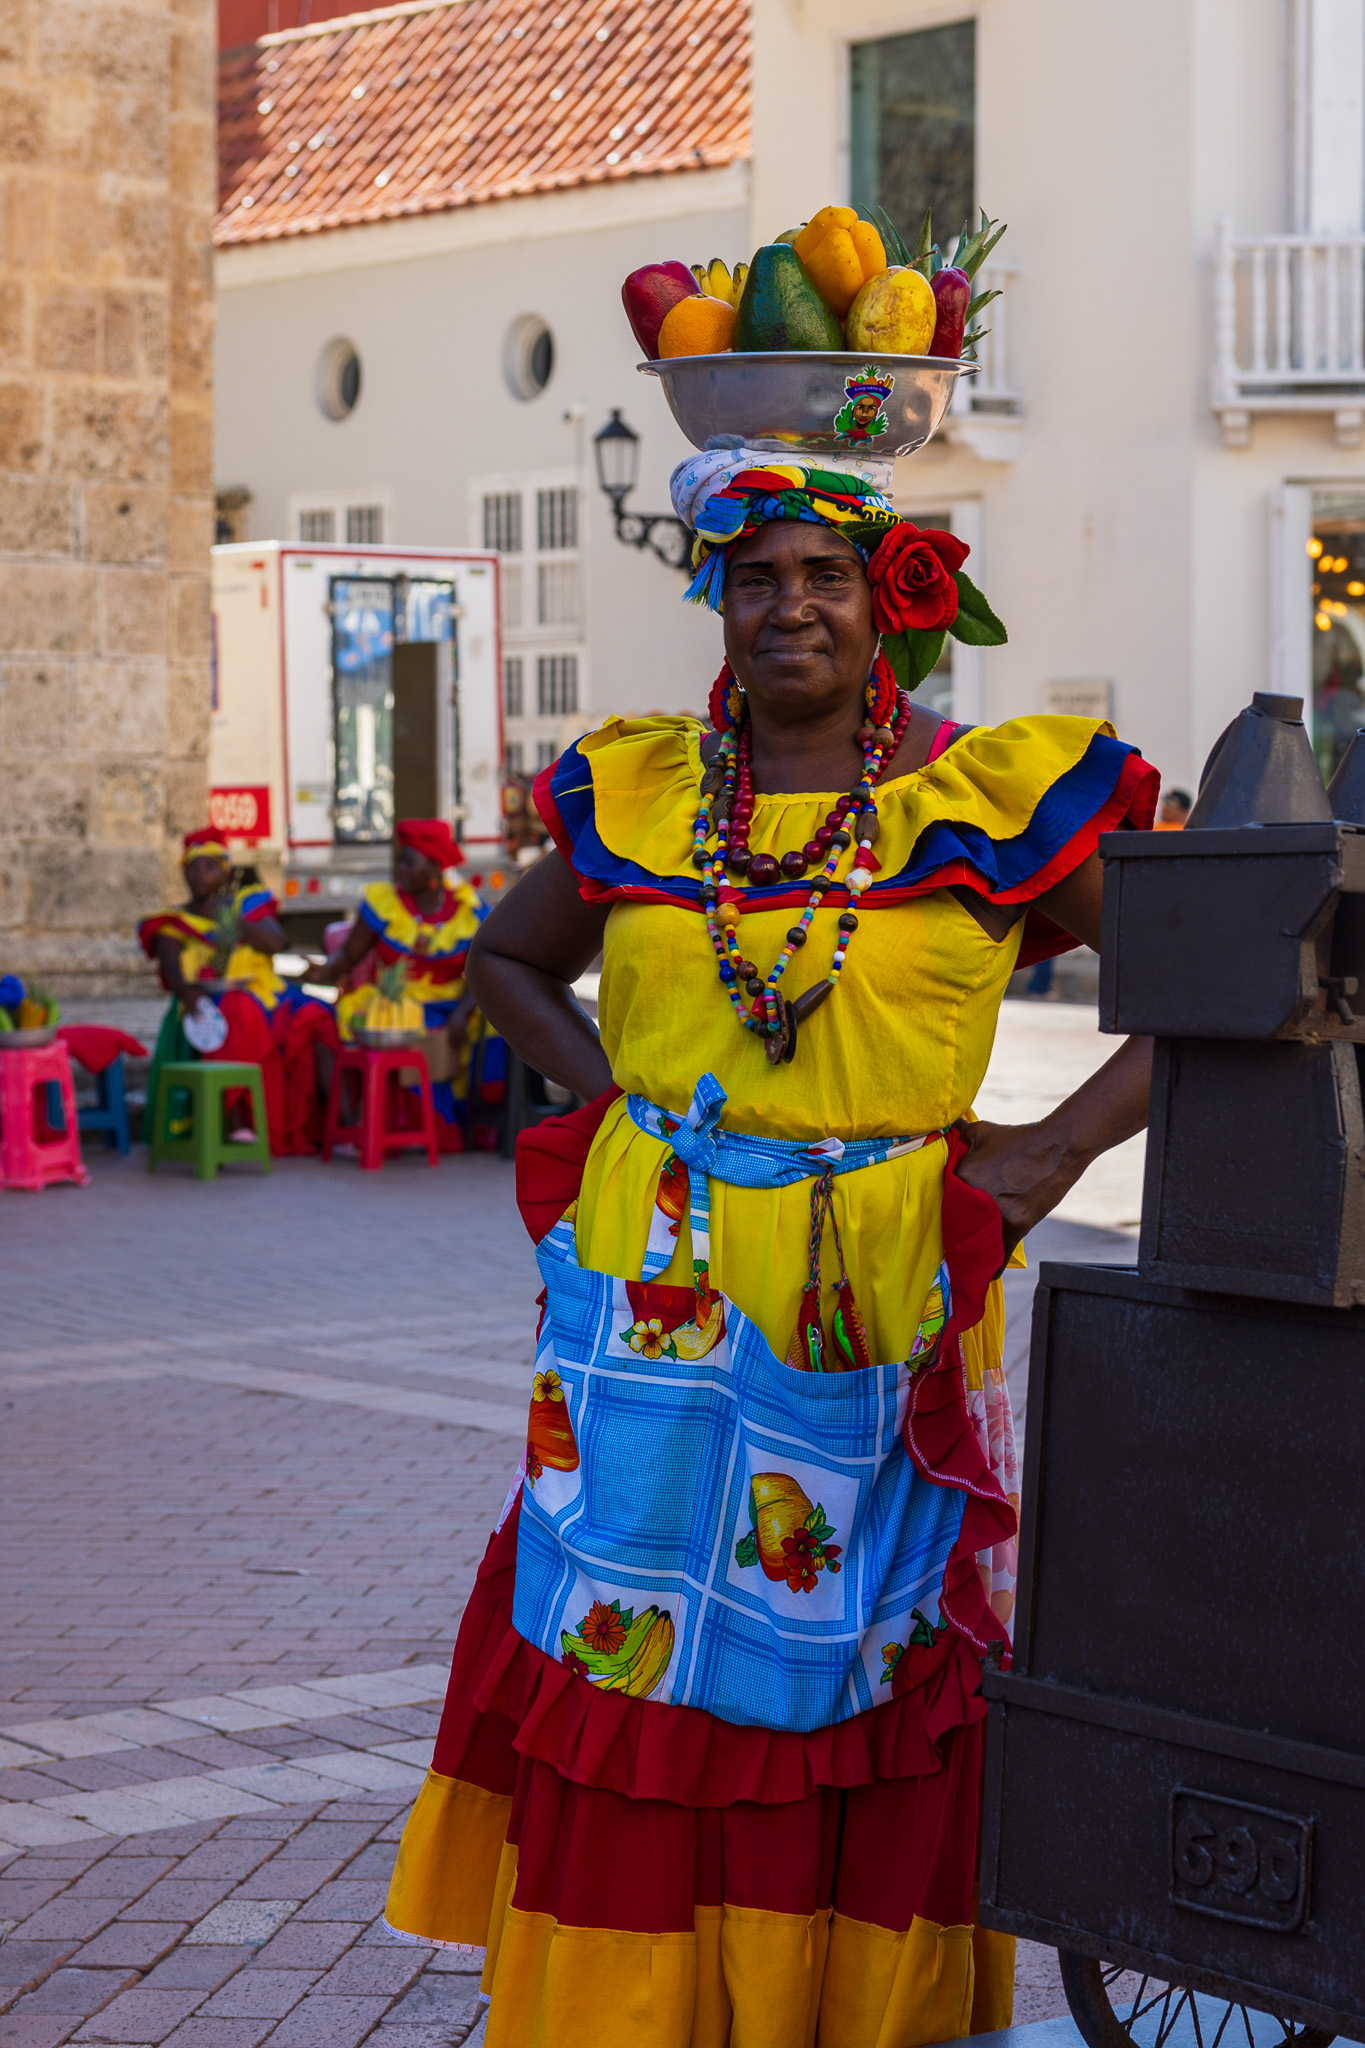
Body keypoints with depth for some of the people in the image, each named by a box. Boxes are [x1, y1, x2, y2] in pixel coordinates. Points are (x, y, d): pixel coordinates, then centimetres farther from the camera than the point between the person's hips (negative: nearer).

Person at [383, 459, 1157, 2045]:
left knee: (855, 1658, 5)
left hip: (881, 1299, -2)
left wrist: (1061, 1146, -6)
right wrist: (621, 1100, 8)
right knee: (632, 1661, 4)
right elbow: (507, 961, 23)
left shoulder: (998, 797, -2)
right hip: (657, 1294, 2)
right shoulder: (638, 794, 6)